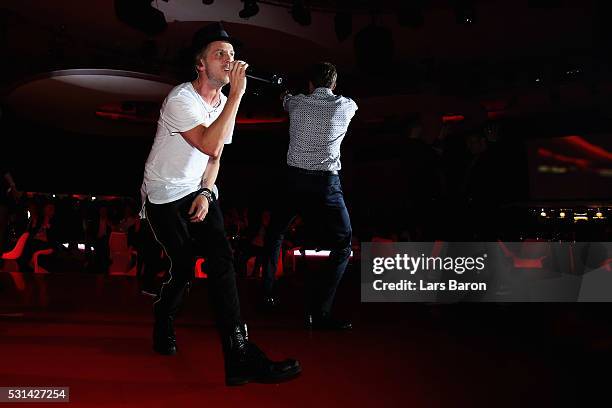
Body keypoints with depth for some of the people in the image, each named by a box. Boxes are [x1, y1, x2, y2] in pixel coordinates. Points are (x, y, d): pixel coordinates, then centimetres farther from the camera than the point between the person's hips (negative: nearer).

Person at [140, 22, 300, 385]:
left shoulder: (224, 102, 5)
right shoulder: (181, 99, -18)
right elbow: (210, 145, -32)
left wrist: (206, 193, -7)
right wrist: (237, 93, -30)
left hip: (199, 192, 6)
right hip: (165, 197, -5)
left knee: (222, 260, -11)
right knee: (184, 268, -7)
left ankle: (240, 358, -1)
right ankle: (163, 325, 23)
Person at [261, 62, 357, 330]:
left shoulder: (297, 103, 7)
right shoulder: (346, 106, 3)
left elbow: (285, 101, 33)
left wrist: (284, 93, 56)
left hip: (294, 178, 4)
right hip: (325, 182, -3)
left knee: (276, 232, 26)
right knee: (342, 245, 4)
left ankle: (267, 291, 33)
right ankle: (318, 314, -3)